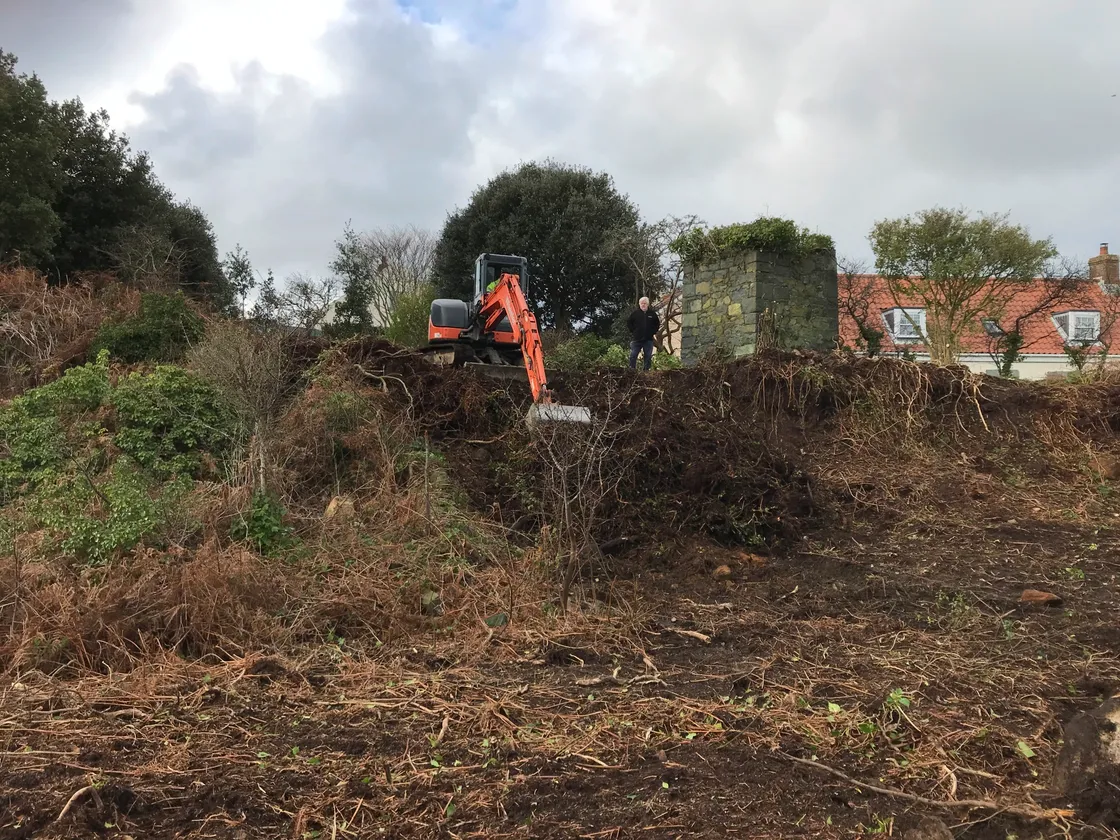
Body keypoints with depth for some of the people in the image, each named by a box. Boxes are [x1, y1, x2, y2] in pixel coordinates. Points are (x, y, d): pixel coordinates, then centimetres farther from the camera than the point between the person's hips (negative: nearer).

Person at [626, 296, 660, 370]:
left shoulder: (652, 314, 6)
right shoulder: (635, 313, 2)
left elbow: (657, 323, 16)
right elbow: (628, 322, 7)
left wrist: (653, 332, 5)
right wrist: (633, 331, -1)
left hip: (648, 339, 2)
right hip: (636, 338, -1)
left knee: (648, 357, 3)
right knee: (633, 356, -4)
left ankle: (646, 370, 10)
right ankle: (632, 369, 1)